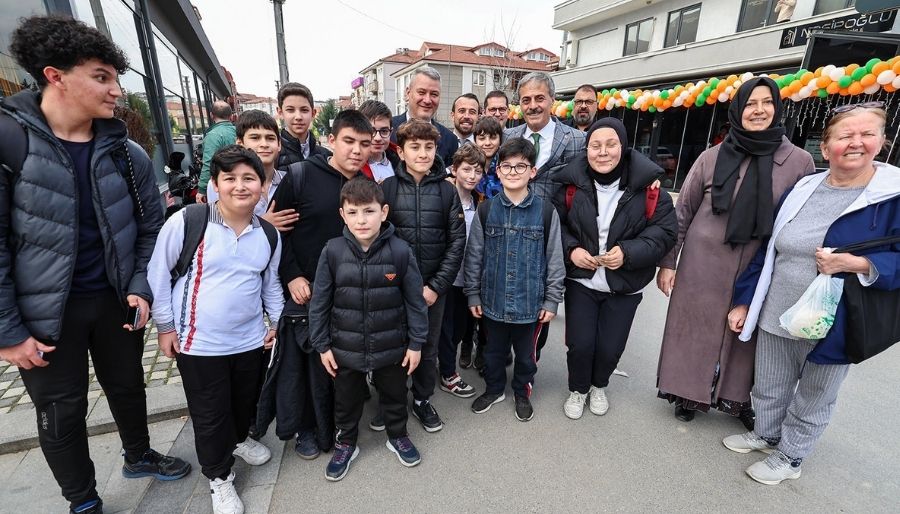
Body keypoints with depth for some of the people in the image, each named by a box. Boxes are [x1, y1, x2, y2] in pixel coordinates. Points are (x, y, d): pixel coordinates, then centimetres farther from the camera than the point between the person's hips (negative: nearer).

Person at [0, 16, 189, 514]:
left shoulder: (126, 153, -3)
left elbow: (150, 227, 5)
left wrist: (142, 288, -4)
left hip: (115, 300, 3)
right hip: (45, 312, -3)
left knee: (128, 385, 22)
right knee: (61, 411, 14)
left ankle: (139, 456, 48)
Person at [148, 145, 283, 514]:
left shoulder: (269, 234, -2)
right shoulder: (186, 222, -16)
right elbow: (158, 272, -6)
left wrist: (278, 321, 11)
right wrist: (165, 325, -5)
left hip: (250, 340, 4)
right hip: (199, 343, -4)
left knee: (245, 400, 23)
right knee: (210, 413, 12)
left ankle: (239, 439, 55)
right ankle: (219, 477, 36)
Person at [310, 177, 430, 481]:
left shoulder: (400, 251, -17)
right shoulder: (333, 251, -14)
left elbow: (415, 300, -8)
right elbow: (320, 302, -4)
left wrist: (416, 343, -5)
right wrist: (322, 345, -1)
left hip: (392, 346, 0)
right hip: (345, 348, 1)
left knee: (394, 395, 22)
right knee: (346, 399, 22)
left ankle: (397, 436, 49)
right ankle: (346, 442, 48)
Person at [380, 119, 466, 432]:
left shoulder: (447, 191, 0)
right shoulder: (387, 188, -3)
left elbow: (457, 241, -2)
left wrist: (436, 286, -9)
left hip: (434, 286, 1)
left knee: (428, 347, 13)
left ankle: (422, 400, 35)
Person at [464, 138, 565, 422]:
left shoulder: (546, 211, -9)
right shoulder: (486, 210, -4)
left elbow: (555, 259, -3)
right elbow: (474, 255, 1)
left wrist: (552, 300, -2)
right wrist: (473, 294, 3)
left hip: (530, 301, -1)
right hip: (493, 300, 1)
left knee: (526, 353, 18)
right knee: (494, 351, 20)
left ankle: (522, 393, 45)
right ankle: (494, 389, 46)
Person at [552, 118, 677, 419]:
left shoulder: (647, 185, -10)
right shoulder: (573, 184, -7)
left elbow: (665, 232, -7)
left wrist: (628, 252, -22)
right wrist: (571, 249, -15)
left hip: (624, 286, 0)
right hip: (581, 281, 0)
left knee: (610, 348, 8)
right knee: (580, 344, 1)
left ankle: (599, 386, 43)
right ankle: (578, 389, 33)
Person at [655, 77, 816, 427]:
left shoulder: (800, 162, -1)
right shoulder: (712, 157, -3)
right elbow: (682, 212, 1)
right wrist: (667, 262, -2)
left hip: (759, 271, 1)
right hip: (703, 265, -1)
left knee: (746, 334, 15)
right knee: (695, 329, 10)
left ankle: (738, 397, 38)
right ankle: (687, 393, 31)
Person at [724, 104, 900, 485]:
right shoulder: (801, 190, 2)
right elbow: (767, 251, 5)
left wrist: (856, 264, -29)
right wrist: (743, 301, 5)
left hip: (831, 326, -3)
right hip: (774, 317, 4)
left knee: (811, 402, 17)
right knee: (768, 390, 21)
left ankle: (789, 458, 38)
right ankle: (766, 436, 45)